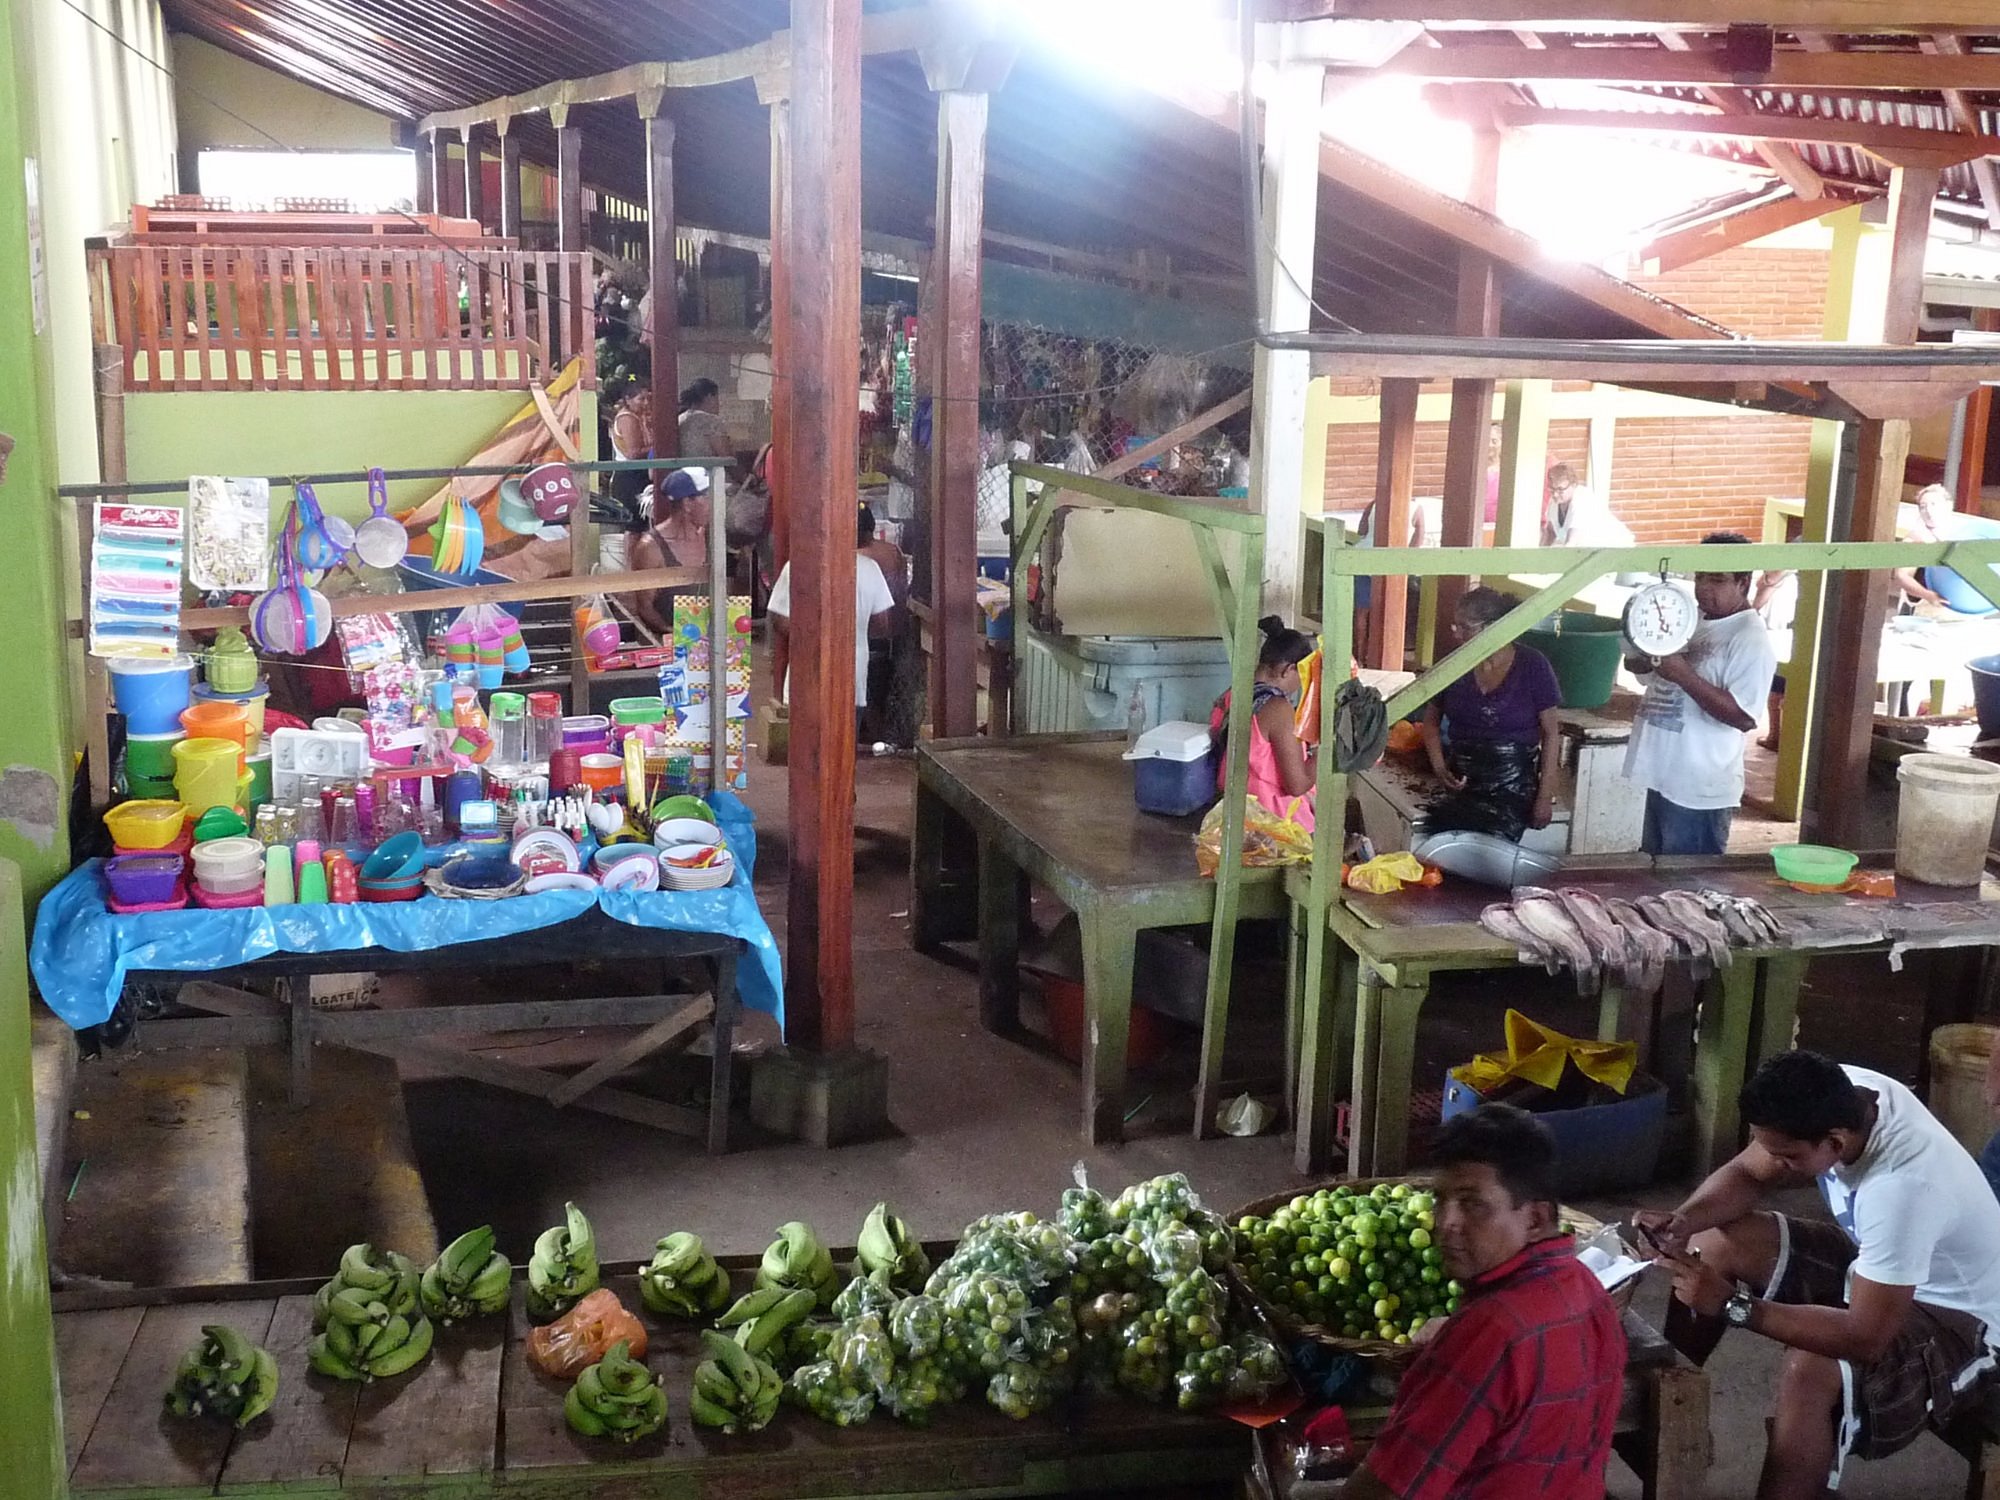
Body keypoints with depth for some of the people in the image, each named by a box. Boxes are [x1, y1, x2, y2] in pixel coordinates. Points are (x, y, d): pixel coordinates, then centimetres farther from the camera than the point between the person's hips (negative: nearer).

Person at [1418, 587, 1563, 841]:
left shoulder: (1532, 666, -6)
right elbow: (1431, 718, 15)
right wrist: (1439, 767, -2)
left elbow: (1551, 732, -3)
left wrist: (1545, 796, -8)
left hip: (1512, 785, -3)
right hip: (1462, 780, 3)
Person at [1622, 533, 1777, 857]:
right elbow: (1635, 663, 19)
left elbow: (1745, 718, -23)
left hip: (1699, 793, -8)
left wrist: (1684, 675, -26)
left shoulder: (1750, 640, -14)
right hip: (1663, 779, 8)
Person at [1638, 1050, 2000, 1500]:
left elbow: (1864, 1338, -37)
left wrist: (1732, 1304, -36)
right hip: (1876, 1271, 8)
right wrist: (1682, 1221, -21)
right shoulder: (1835, 1097, -18)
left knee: (1811, 1369, -35)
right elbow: (1745, 1173, -2)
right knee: (1718, 1242, -4)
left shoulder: (1902, 1185, -39)